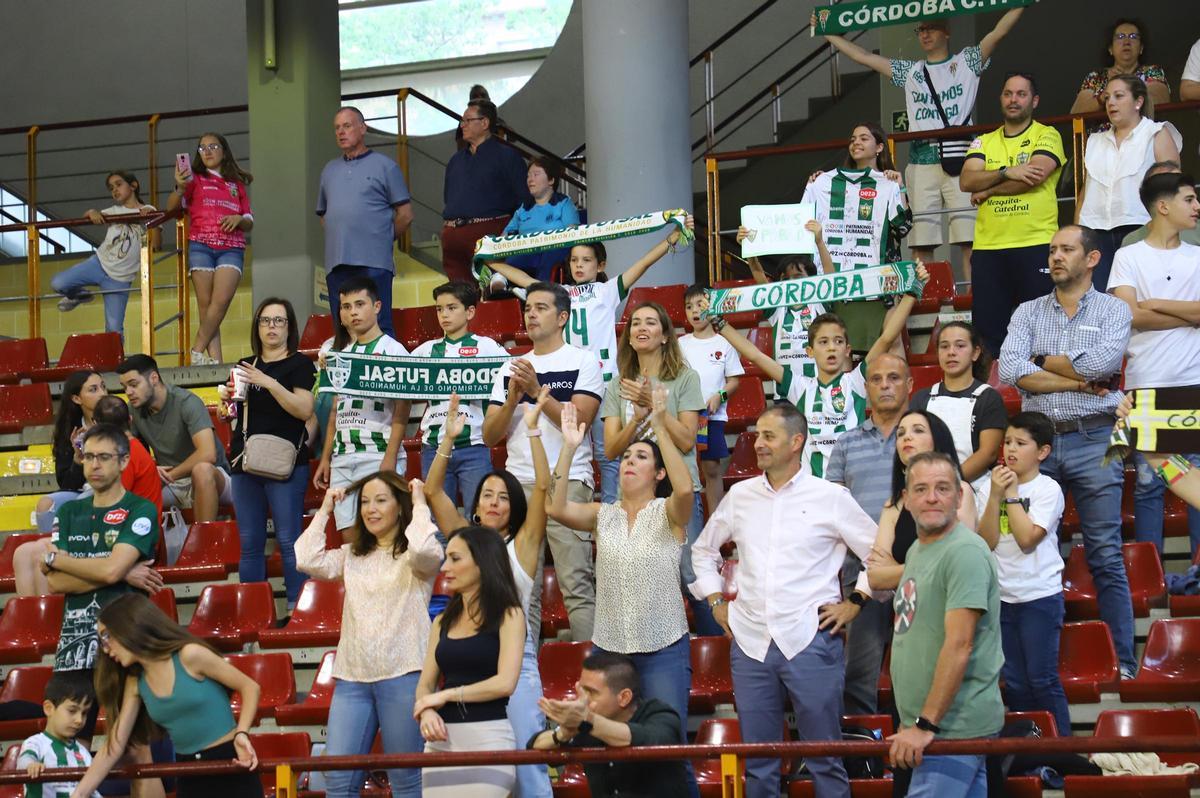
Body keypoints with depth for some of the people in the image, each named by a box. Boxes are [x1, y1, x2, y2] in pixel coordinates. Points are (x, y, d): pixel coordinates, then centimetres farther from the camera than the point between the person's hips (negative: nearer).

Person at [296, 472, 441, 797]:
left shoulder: (411, 556, 1)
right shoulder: (352, 555, 17)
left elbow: (424, 550, -23)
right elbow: (306, 560, 3)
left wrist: (420, 503, -7)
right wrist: (324, 511, 10)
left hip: (403, 675, -5)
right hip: (352, 677, 5)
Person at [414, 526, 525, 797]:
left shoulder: (508, 615, 0)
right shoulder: (443, 622, 16)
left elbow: (505, 683, -10)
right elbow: (425, 685, 12)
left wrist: (445, 695, -5)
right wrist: (427, 712, -10)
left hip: (487, 737, -5)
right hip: (441, 740, 5)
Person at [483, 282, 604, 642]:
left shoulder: (583, 361, 5)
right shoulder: (510, 369, 17)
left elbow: (579, 421, -8)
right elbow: (489, 436, 11)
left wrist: (537, 390, -15)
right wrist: (513, 398, -5)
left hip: (568, 483, -4)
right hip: (518, 485, 5)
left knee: (577, 585, -10)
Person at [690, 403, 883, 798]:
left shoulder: (831, 498, -1)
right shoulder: (739, 496, 11)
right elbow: (703, 550, 25)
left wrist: (853, 604, -1)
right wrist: (716, 601, 16)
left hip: (811, 642, -4)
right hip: (750, 642, 4)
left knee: (824, 756, 0)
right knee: (757, 762, 8)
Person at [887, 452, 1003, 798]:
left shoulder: (965, 551, -15)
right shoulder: (917, 551, 16)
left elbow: (959, 645, -21)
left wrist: (925, 725, -22)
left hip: (954, 727, -9)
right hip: (925, 721, 9)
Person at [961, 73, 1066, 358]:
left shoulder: (1047, 136, 4)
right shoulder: (984, 142, 17)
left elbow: (1034, 177, -13)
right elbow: (966, 181, 0)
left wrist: (987, 190, -4)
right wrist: (1007, 172, -14)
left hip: (1036, 244, -4)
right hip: (988, 247, 4)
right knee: (987, 328, 3)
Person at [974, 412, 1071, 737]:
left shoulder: (1048, 490, -6)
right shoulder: (989, 488, 4)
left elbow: (1027, 539, -18)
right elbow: (986, 542, -6)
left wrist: (1012, 494, -13)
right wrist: (996, 495, -13)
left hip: (1040, 597, -4)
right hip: (1002, 597, 5)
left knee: (1042, 679, -4)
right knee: (1015, 682, 10)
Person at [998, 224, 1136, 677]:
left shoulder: (1113, 310, 6)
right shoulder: (1028, 313, 12)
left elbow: (1103, 362, -13)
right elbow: (1010, 370, -4)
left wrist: (1043, 360, -2)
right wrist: (1080, 381, -7)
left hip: (1094, 440, -3)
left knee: (1106, 557, -2)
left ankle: (1123, 661, 1)